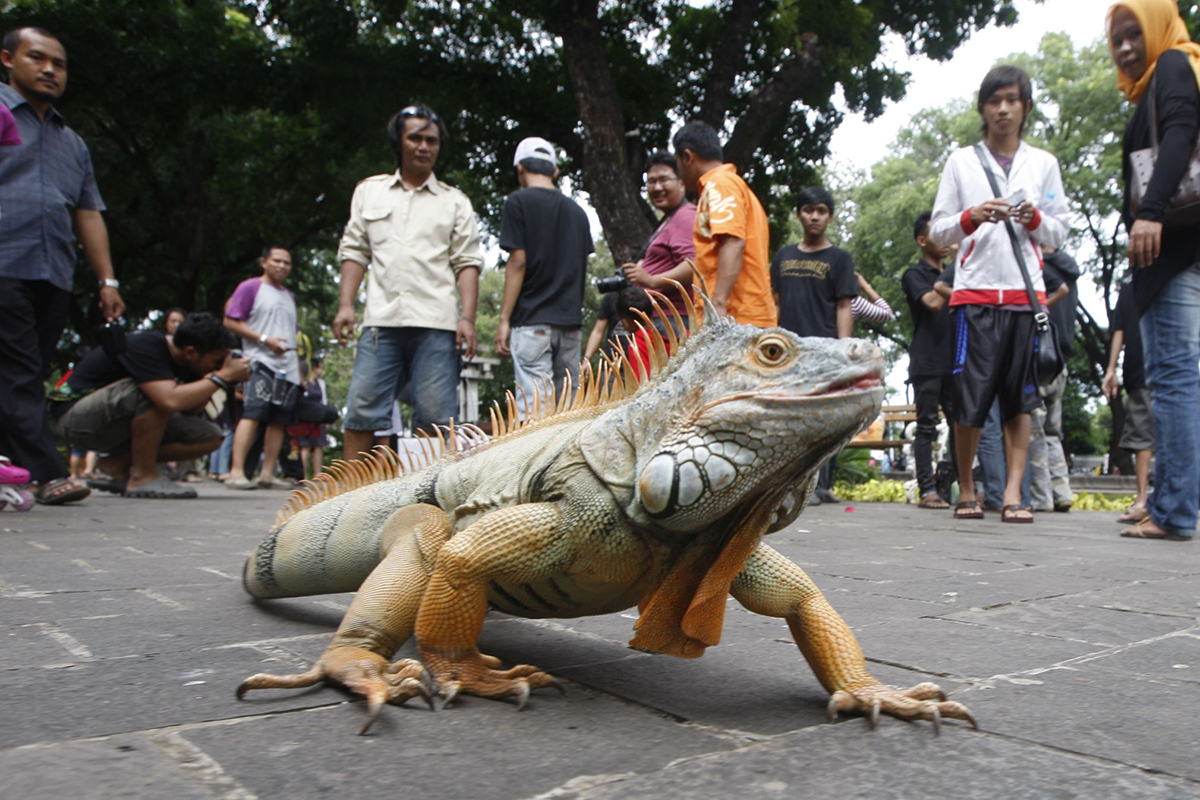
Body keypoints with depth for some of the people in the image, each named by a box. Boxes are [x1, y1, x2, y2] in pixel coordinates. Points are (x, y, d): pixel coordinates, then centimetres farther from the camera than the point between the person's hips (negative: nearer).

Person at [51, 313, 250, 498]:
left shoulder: (179, 357, -3)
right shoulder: (146, 347, -28)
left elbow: (190, 409, -2)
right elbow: (171, 401, -42)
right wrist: (222, 376, -31)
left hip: (116, 426, 8)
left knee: (209, 437, -6)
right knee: (159, 394, -34)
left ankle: (117, 464, 0)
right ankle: (142, 477, -20)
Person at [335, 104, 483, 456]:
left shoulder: (455, 202, 15)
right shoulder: (369, 191, 20)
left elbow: (467, 262, 7)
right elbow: (354, 251, 17)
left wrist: (467, 317, -5)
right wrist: (345, 304, 5)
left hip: (435, 322, -1)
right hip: (381, 320, 1)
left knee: (436, 417, -4)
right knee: (362, 411, -3)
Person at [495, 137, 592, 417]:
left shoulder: (519, 201, -2)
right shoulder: (576, 210, 15)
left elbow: (518, 262, -9)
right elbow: (581, 266, 16)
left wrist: (504, 319, -7)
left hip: (532, 320, -5)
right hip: (571, 320, 6)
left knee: (533, 408, -8)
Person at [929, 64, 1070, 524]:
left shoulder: (1044, 164, 16)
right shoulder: (961, 162, 11)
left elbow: (1058, 235, 15)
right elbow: (938, 231, 8)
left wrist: (1035, 219, -5)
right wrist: (972, 217, -11)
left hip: (1026, 292, 2)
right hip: (976, 291, -2)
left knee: (1021, 397, -2)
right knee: (971, 397, -6)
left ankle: (1013, 493, 0)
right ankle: (966, 490, 8)